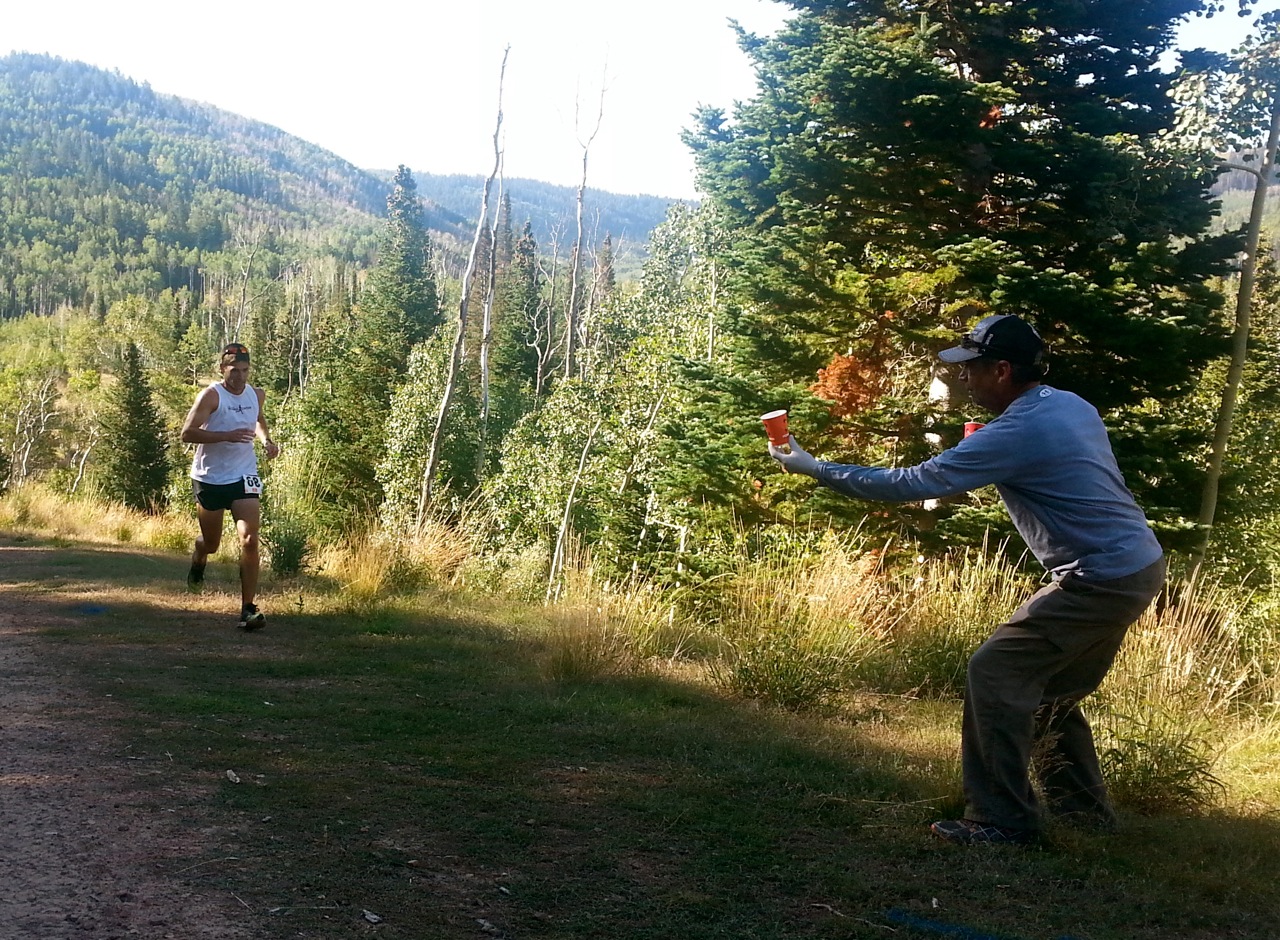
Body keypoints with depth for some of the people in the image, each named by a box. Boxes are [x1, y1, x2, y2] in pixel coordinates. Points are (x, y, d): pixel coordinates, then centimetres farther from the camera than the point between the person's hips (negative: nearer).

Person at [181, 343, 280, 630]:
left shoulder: (257, 395, 3)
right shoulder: (211, 395, -13)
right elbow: (187, 434, -21)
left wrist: (266, 439, 6)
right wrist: (227, 435, -32)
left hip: (244, 477, 3)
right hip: (210, 479, -2)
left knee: (250, 541, -14)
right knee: (211, 543, 14)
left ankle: (248, 610, -12)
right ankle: (198, 563, 53)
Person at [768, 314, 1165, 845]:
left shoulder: (1015, 435, -21)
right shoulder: (1069, 405, 7)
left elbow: (911, 484, -20)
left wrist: (813, 468, -14)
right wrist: (978, 451, 11)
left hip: (1103, 580, -10)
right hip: (1140, 565, 10)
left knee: (995, 675, -6)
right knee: (1049, 687, 20)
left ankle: (1003, 820, -1)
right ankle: (1082, 804, 31)